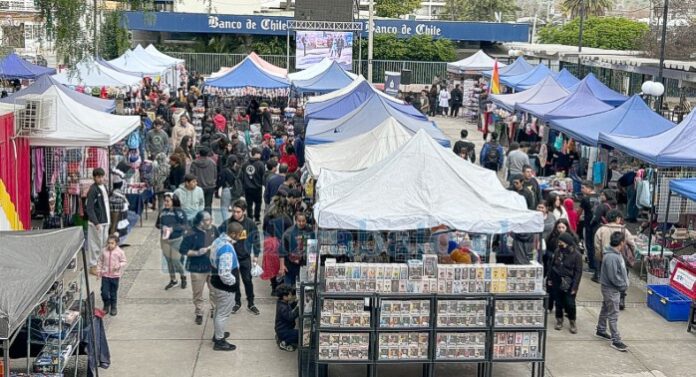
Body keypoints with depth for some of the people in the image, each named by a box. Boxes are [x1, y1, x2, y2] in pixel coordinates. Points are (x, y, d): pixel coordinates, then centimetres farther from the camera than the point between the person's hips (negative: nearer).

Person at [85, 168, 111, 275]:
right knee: (95, 245, -2)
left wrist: (108, 219, 15)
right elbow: (89, 208, -18)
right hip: (97, 222, -8)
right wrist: (96, 223, -22)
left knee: (104, 243, 14)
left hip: (105, 221, 8)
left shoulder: (104, 187, 11)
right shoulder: (93, 190, -15)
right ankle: (93, 266, 7)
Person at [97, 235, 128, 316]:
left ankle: (113, 308, 26)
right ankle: (106, 306, 21)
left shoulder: (120, 252, -8)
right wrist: (98, 271, 7)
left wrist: (119, 265, -20)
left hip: (115, 275, -1)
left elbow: (124, 262, -1)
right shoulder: (104, 251, -1)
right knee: (104, 292, -2)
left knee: (113, 293, 9)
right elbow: (100, 261, 9)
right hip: (105, 275, 1)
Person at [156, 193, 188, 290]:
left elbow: (185, 226, -17)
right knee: (168, 261, 13)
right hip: (164, 240, 5)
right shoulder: (162, 211, 2)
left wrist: (173, 228, -24)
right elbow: (157, 224, 12)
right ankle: (173, 280, 29)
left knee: (176, 261, -5)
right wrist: (161, 226, -11)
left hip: (177, 240, -5)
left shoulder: (179, 212, -13)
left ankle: (183, 277, 23)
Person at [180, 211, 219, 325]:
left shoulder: (213, 229, -6)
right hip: (197, 268, -4)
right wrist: (197, 253, -26)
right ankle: (199, 313, 28)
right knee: (198, 293, 10)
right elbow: (182, 250, -16)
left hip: (213, 266, 4)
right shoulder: (192, 234, -21)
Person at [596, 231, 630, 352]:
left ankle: (601, 331, 37)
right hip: (611, 289, -10)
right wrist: (623, 286, -14)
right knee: (613, 315, -5)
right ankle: (616, 341, -2)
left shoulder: (616, 254, 5)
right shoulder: (611, 257, -28)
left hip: (611, 288, 10)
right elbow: (613, 277, -26)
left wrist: (624, 284, 7)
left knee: (605, 310, 22)